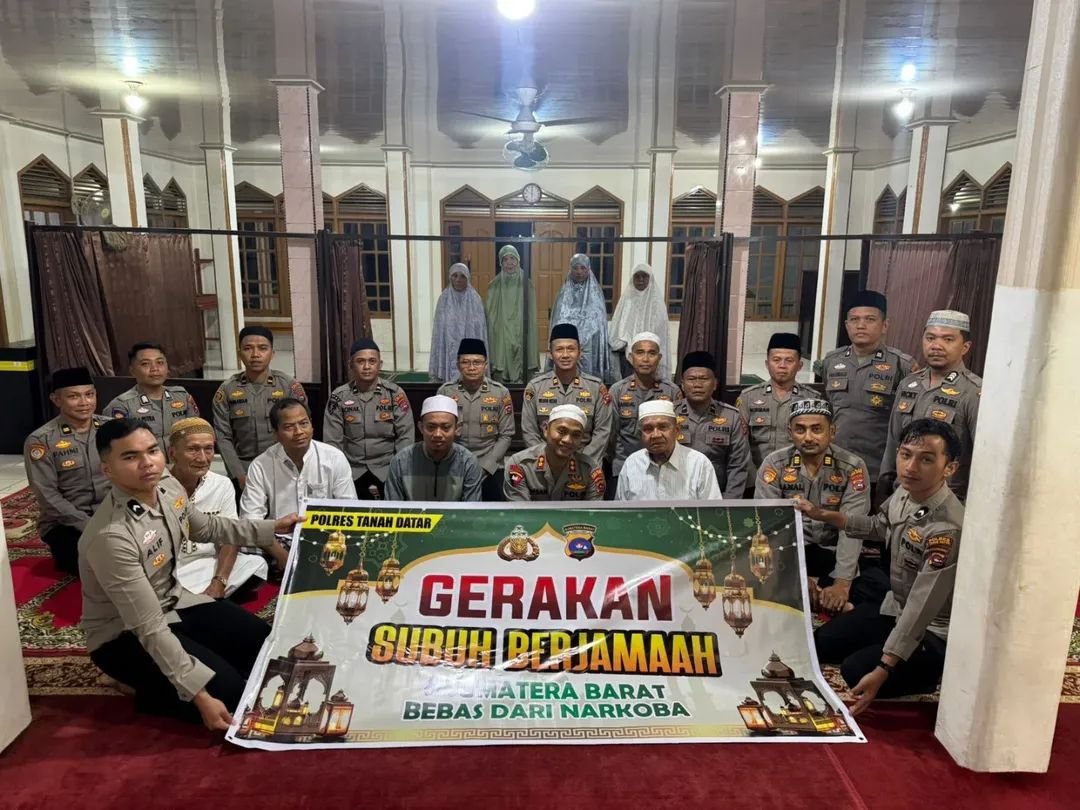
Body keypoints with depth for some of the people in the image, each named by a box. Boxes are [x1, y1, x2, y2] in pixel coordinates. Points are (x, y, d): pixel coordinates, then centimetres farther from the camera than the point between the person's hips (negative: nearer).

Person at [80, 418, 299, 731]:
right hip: (125, 634, -8)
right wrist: (199, 695, -31)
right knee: (228, 689, -20)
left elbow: (208, 528, 12)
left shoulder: (169, 487, -12)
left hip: (174, 602, 8)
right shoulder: (111, 536, -34)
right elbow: (150, 630, -32)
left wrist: (272, 528, 9)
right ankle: (157, 694, 7)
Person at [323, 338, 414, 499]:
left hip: (387, 470, -1)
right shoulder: (338, 396, 0)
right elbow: (332, 441, 1)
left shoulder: (395, 393, -2)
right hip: (352, 471, 1)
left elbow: (405, 437, -3)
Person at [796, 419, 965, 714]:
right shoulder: (906, 492, -10)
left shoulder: (948, 529, -35)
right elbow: (878, 525, 14)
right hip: (894, 608, 8)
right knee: (819, 643, 8)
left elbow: (921, 609, -33)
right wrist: (823, 515, 8)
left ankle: (935, 672, 3)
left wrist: (881, 671, -34)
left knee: (857, 671, -23)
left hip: (934, 631, -8)